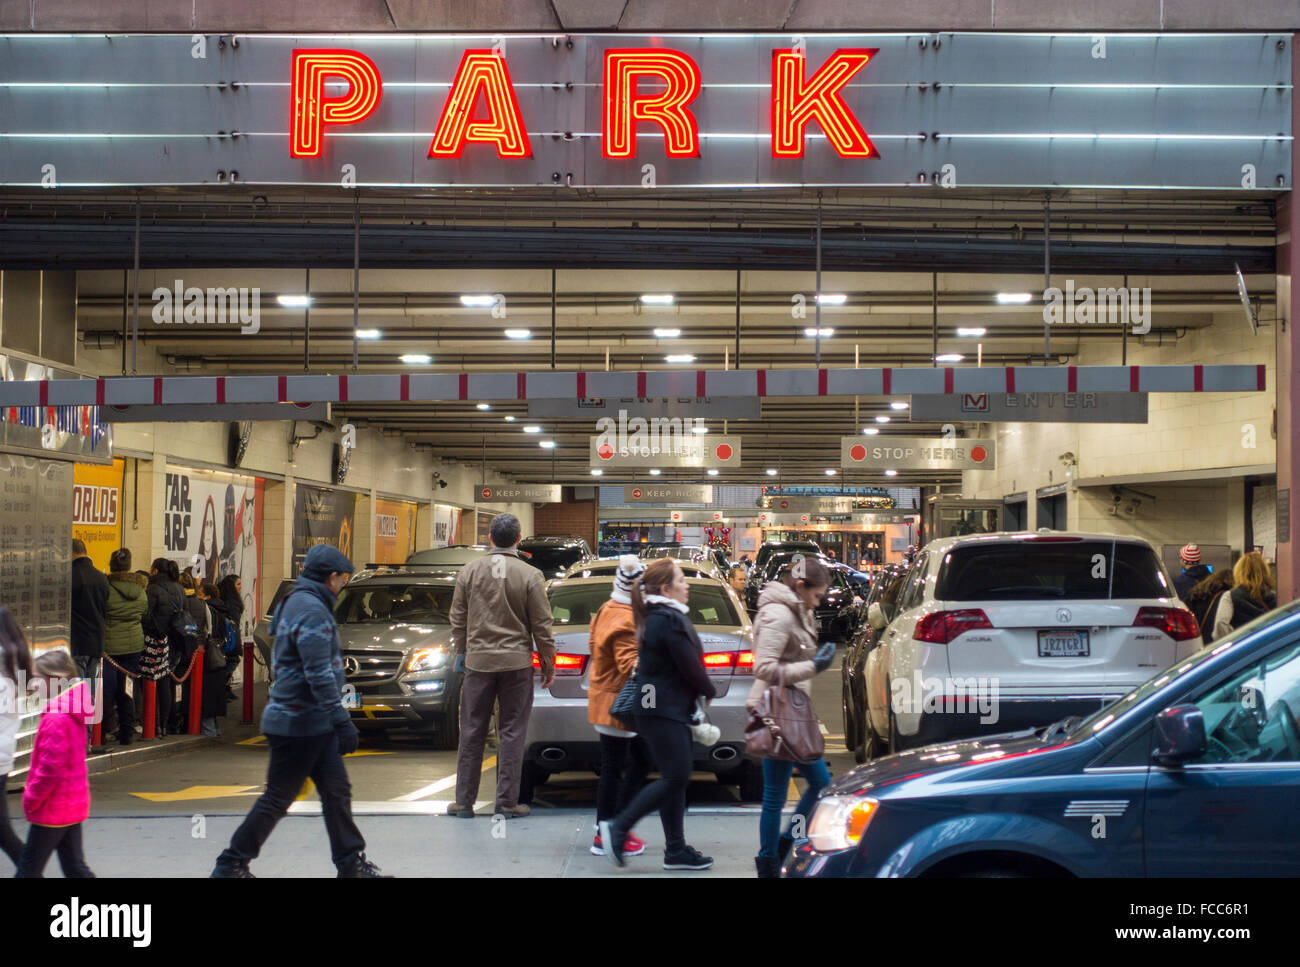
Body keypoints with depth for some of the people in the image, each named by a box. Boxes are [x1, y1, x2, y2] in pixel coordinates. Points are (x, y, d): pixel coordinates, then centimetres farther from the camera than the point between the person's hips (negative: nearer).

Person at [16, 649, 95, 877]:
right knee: (75, 867, 12)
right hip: (74, 805, 9)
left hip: (52, 809, -9)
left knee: (29, 869, 1)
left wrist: (31, 799, -11)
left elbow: (51, 768, -23)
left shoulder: (56, 719, -22)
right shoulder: (74, 713, 10)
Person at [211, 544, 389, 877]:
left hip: (313, 724, 10)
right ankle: (231, 865, 8)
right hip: (299, 724, -10)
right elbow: (319, 674, -25)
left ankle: (351, 864, 14)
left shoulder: (295, 603, 14)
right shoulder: (311, 609, -19)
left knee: (337, 791, 10)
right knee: (277, 799, -1)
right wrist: (342, 720, -23)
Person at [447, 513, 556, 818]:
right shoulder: (530, 576, -8)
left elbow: (457, 619, 6)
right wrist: (548, 664, 6)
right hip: (516, 663, -2)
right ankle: (507, 802, 6)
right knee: (511, 734, 5)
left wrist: (461, 652, 20)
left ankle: (464, 801, 13)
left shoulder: (469, 571, 0)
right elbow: (541, 626, -4)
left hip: (478, 660, 2)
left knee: (471, 733, 9)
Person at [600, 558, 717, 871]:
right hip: (665, 712, -10)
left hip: (659, 709, 10)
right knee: (676, 778, -8)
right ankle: (618, 827, -4)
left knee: (675, 779, 10)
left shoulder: (655, 617, 15)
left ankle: (676, 849, 12)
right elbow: (690, 667, -15)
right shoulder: (670, 621, -17)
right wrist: (710, 693, 2)